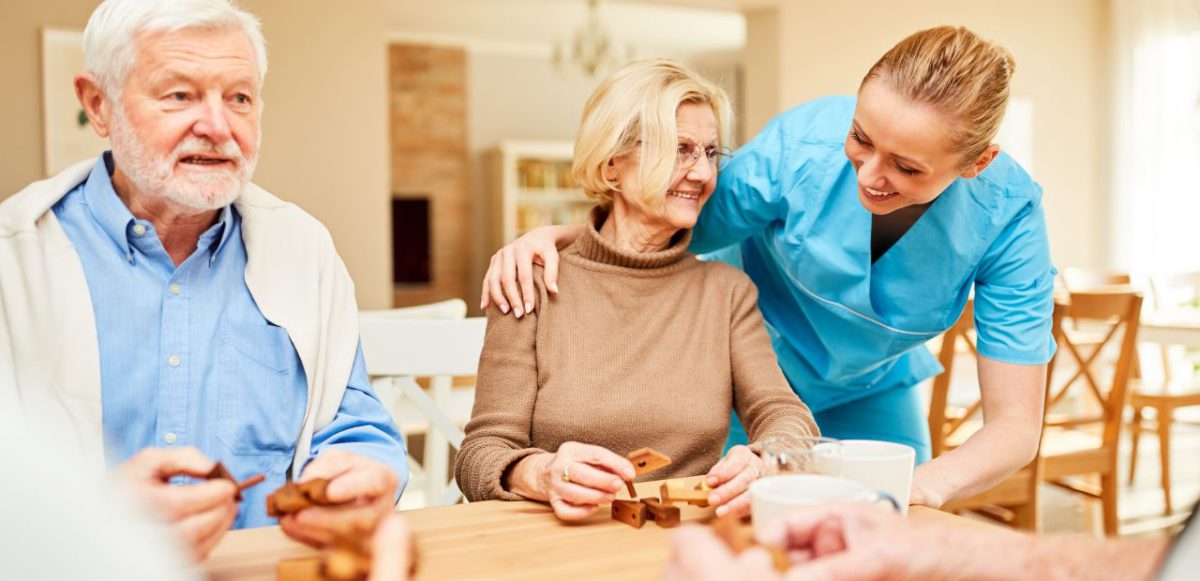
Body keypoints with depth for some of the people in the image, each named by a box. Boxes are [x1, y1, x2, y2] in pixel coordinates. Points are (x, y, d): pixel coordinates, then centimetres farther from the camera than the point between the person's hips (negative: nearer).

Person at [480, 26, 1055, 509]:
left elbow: (1016, 424, -24)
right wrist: (555, 235, -31)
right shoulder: (797, 146, -30)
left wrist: (921, 486, -45)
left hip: (870, 399, 2)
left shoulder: (1007, 213, -26)